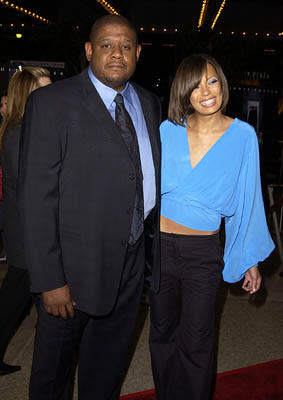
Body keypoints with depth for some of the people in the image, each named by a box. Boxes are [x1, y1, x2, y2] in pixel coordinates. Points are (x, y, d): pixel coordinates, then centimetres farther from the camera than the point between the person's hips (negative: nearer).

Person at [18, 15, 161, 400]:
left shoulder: (149, 103, 7)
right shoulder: (52, 102, -12)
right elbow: (37, 196, -16)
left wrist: (155, 247, 8)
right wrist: (49, 279, -18)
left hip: (133, 261, 5)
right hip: (76, 263, -4)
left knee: (107, 367, 23)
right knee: (54, 362, 17)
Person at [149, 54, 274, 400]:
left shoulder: (243, 135, -5)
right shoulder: (168, 130, -3)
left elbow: (248, 202, 1)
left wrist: (251, 259, 5)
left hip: (203, 253, -1)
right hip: (159, 244, 2)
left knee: (195, 342, 7)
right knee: (162, 331, 17)